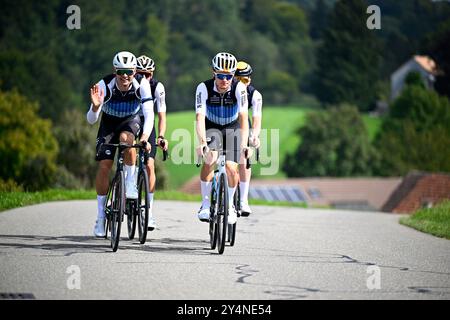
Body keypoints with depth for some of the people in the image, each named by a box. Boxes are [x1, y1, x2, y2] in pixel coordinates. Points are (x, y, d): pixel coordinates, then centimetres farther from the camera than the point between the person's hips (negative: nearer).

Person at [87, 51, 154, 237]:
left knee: (125, 137, -35)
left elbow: (149, 113, -34)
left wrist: (145, 137, -50)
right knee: (104, 166, -9)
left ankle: (130, 184, -17)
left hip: (131, 121, -1)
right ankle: (100, 216, 2)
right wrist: (95, 106, -52)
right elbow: (91, 120, -30)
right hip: (109, 123, 1)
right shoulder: (105, 85, -30)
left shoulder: (141, 85, -29)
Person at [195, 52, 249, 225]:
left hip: (232, 128, 0)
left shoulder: (239, 88, -27)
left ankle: (229, 204, 12)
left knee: (231, 168, -15)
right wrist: (202, 142, -50)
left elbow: (244, 117, -33)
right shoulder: (204, 88, -27)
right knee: (210, 159, -26)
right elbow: (200, 117, -35)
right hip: (211, 127, 0)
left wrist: (244, 144, -45)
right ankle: (205, 204, -13)